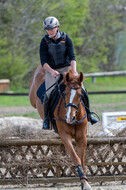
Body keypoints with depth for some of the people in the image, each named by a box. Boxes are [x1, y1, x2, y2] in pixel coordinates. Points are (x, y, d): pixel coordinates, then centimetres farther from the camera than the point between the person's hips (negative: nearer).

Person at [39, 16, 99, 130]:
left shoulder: (66, 39, -5)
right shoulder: (44, 42, -7)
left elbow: (72, 57, -13)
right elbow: (43, 62, -13)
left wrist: (74, 72, -29)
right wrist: (52, 71, -31)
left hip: (67, 67, 1)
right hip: (51, 70, -1)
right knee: (49, 93, -23)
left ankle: (88, 113, 2)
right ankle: (46, 118, -6)